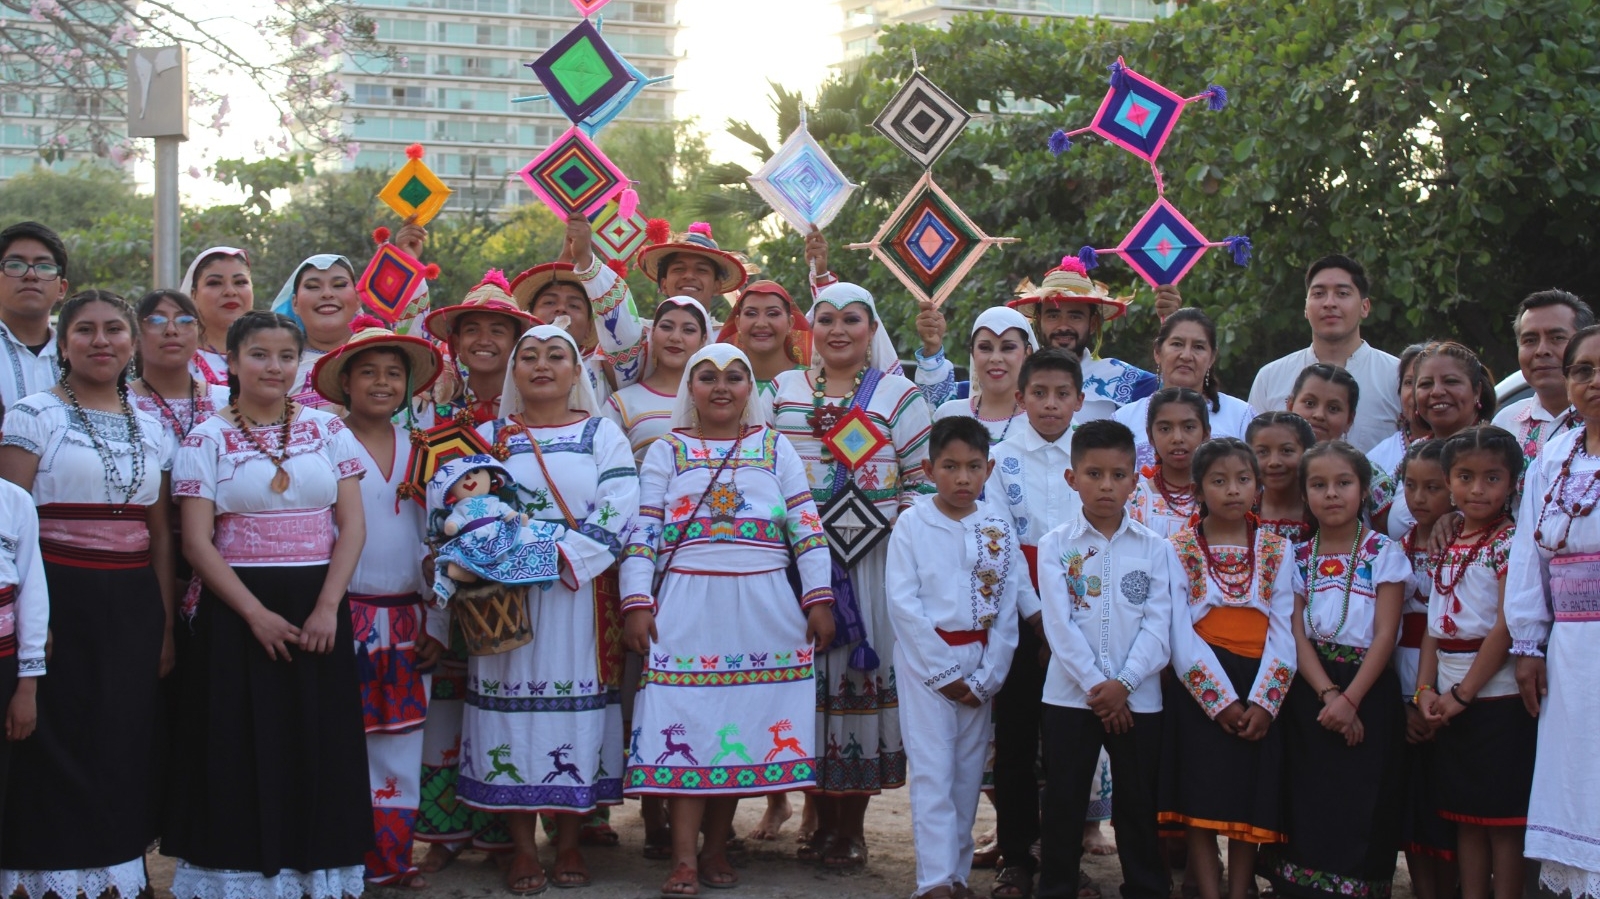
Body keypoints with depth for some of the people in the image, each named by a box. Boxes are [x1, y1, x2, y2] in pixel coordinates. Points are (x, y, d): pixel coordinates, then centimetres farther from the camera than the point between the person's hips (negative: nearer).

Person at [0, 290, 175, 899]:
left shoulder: (151, 430, 13)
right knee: (58, 751, -2)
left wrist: (166, 625, 10)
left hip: (133, 608, 4)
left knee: (126, 748, 5)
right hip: (61, 598, -4)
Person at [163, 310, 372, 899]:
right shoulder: (208, 440, 1)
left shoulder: (327, 430, 7)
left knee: (319, 749, 2)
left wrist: (328, 607, -9)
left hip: (318, 610, 2)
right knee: (242, 749, 0)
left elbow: (353, 524, 3)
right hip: (238, 611, -2)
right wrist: (257, 613, -14)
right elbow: (197, 542, -5)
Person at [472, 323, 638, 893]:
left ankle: (569, 841, 7)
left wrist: (564, 556, -16)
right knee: (513, 705, -3)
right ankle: (522, 847, 4)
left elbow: (617, 511, -4)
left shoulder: (603, 435, 9)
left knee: (577, 706, -2)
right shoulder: (489, 437, 14)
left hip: (581, 592, -1)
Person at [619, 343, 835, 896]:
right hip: (686, 611, -1)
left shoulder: (776, 449, 12)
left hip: (764, 612, 2)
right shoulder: (666, 452, 9)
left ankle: (716, 848, 13)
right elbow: (641, 536, 3)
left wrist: (818, 599, 0)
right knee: (687, 723, -6)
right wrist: (637, 603, -7)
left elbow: (807, 530, 7)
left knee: (745, 723, 2)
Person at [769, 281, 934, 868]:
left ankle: (853, 826, 8)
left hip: (875, 557, -2)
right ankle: (824, 822, 13)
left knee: (867, 671, -2)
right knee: (811, 676, 2)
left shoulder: (898, 395, 5)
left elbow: (921, 479, 3)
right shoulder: (783, 390, 12)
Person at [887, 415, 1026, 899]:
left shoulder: (999, 528, 3)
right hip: (925, 660, -3)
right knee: (932, 771, -6)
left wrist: (987, 676, -5)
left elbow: (1008, 606, 2)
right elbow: (902, 603, -9)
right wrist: (942, 671, -11)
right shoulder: (911, 524, -4)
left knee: (968, 771, 7)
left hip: (980, 662, 3)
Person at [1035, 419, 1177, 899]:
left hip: (1138, 698, 1)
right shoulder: (1055, 545, 0)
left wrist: (1123, 684, -15)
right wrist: (1095, 685, -14)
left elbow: (1158, 627, -4)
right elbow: (1059, 625, -8)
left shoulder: (1156, 549, 3)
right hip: (1070, 695, -1)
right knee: (1063, 802, 5)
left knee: (1139, 804, 9)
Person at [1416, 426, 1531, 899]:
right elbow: (1435, 624, 11)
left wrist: (1464, 692, -13)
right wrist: (1426, 688, -2)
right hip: (1453, 700, 7)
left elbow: (1507, 626, -15)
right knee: (1465, 814, 11)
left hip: (1498, 696, -7)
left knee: (1503, 813, -2)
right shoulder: (1447, 544, 12)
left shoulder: (1510, 541, -9)